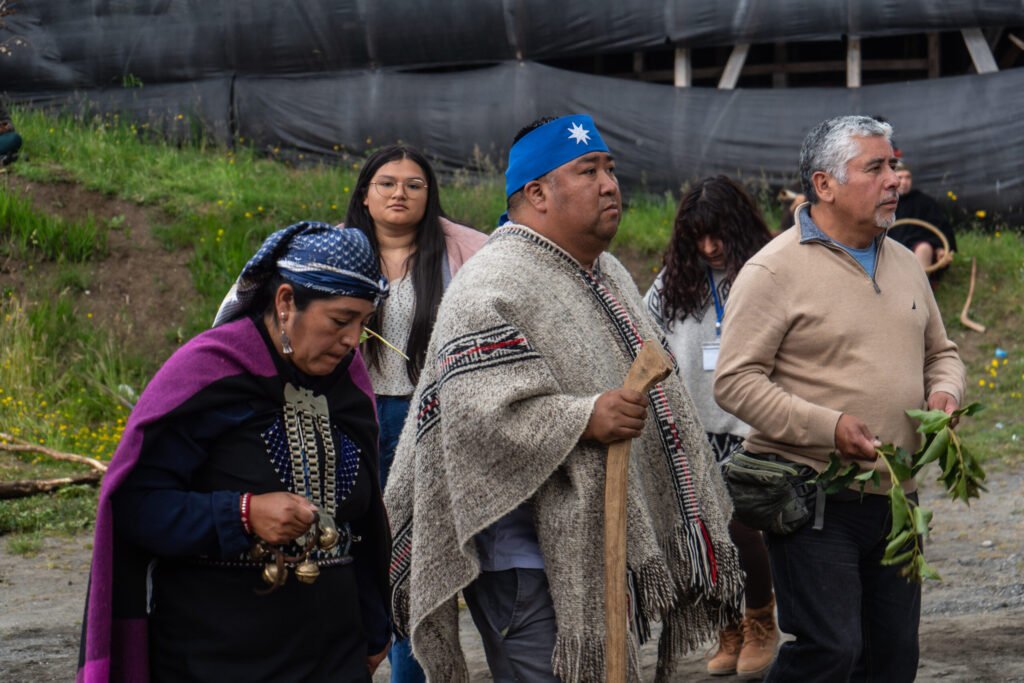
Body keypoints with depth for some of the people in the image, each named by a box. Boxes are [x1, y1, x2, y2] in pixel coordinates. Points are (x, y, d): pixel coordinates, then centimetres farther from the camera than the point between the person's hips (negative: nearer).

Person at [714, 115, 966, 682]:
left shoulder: (904, 263, 14)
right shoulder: (775, 270, -9)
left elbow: (940, 352, 25)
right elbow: (735, 381, -13)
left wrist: (943, 393, 1)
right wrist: (827, 427, -22)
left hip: (896, 496, 7)